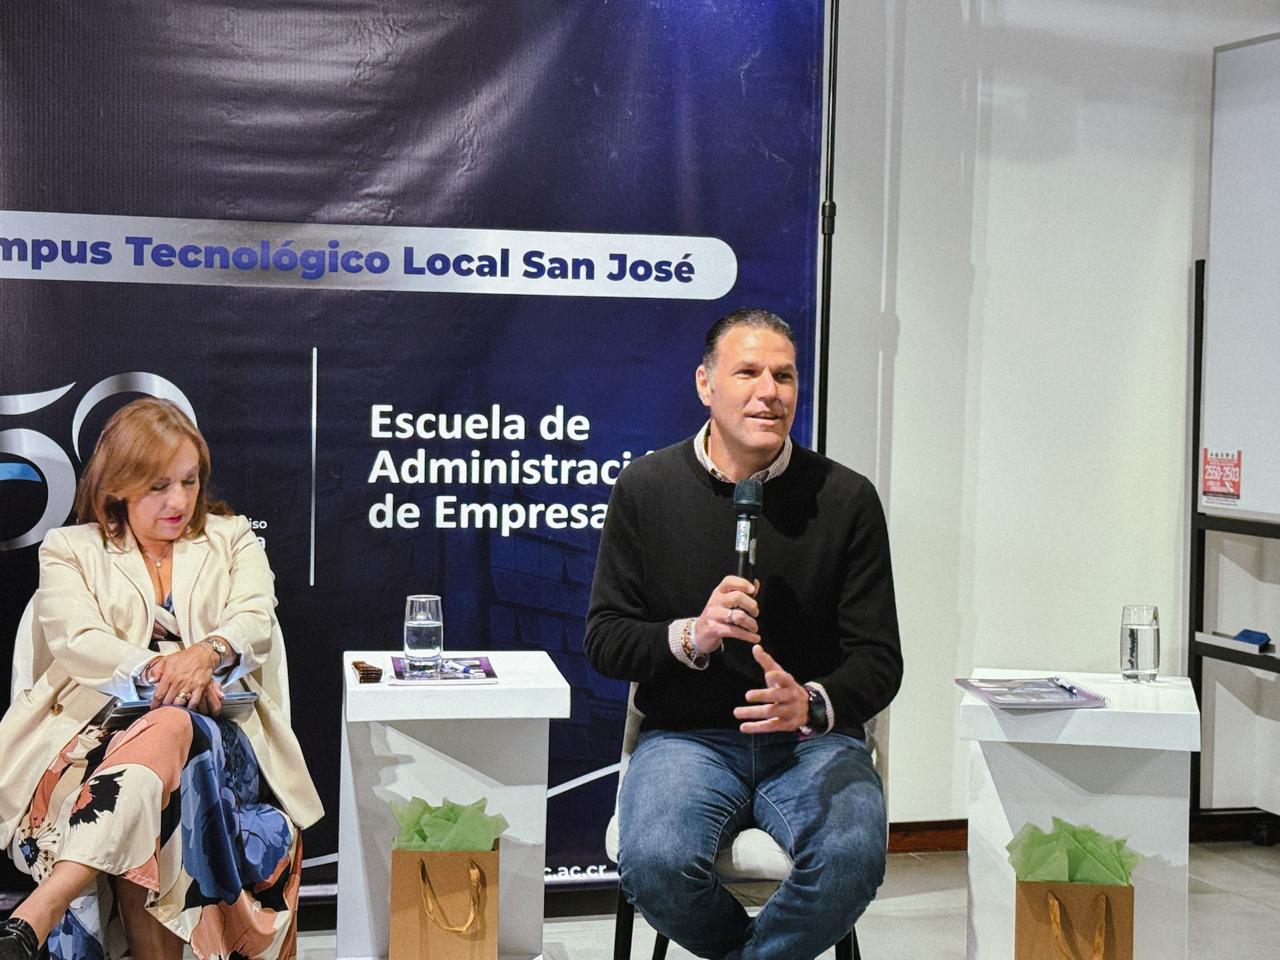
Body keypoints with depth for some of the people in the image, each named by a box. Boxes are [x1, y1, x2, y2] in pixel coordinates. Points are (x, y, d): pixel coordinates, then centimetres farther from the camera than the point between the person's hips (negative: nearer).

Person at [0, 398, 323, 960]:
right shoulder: (69, 549, 16)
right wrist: (159, 671, -22)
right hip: (99, 718, 0)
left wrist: (206, 652, -23)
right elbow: (76, 641, -2)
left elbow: (255, 620, 3)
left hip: (213, 720, 0)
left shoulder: (232, 540, 22)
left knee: (169, 730, -39)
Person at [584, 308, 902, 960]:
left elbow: (878, 660, -2)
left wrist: (813, 704, -24)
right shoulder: (645, 488, 1)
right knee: (654, 863, -30)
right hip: (687, 737, 0)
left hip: (813, 739, 0)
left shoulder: (846, 497, -1)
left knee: (851, 857, -31)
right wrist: (690, 637, -18)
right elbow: (604, 640, 2)